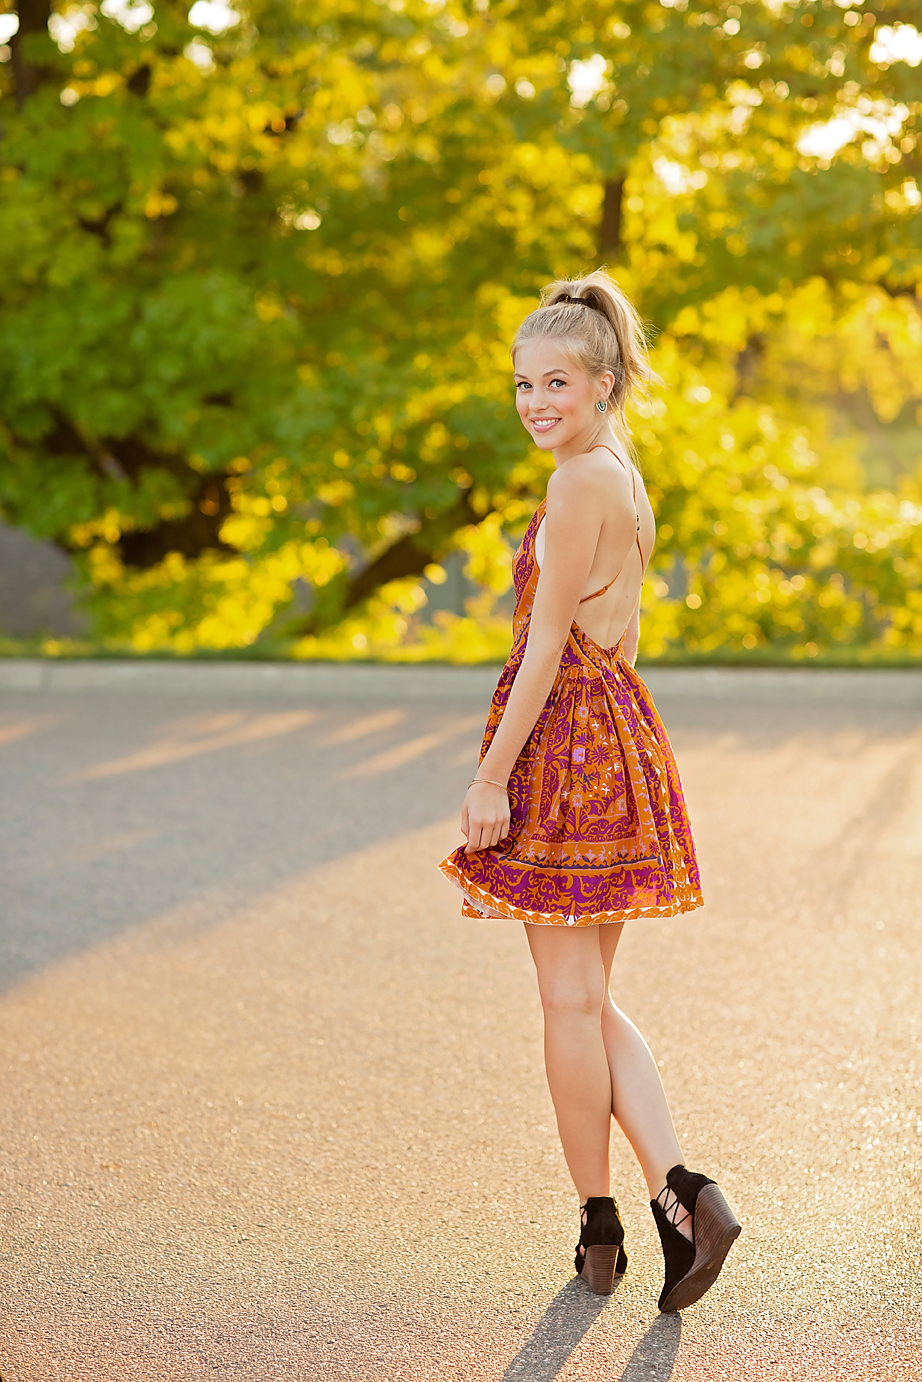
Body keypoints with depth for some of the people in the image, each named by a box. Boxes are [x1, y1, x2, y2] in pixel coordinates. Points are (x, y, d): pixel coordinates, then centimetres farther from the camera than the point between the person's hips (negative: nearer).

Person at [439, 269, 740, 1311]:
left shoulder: (579, 483, -14)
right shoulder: (626, 482, 15)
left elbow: (547, 642, -17)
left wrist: (490, 774, -15)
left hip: (564, 740, -9)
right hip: (621, 729, 9)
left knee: (571, 1000, 1)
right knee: (589, 1000, 12)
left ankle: (598, 1225, 10)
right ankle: (681, 1195, 0)